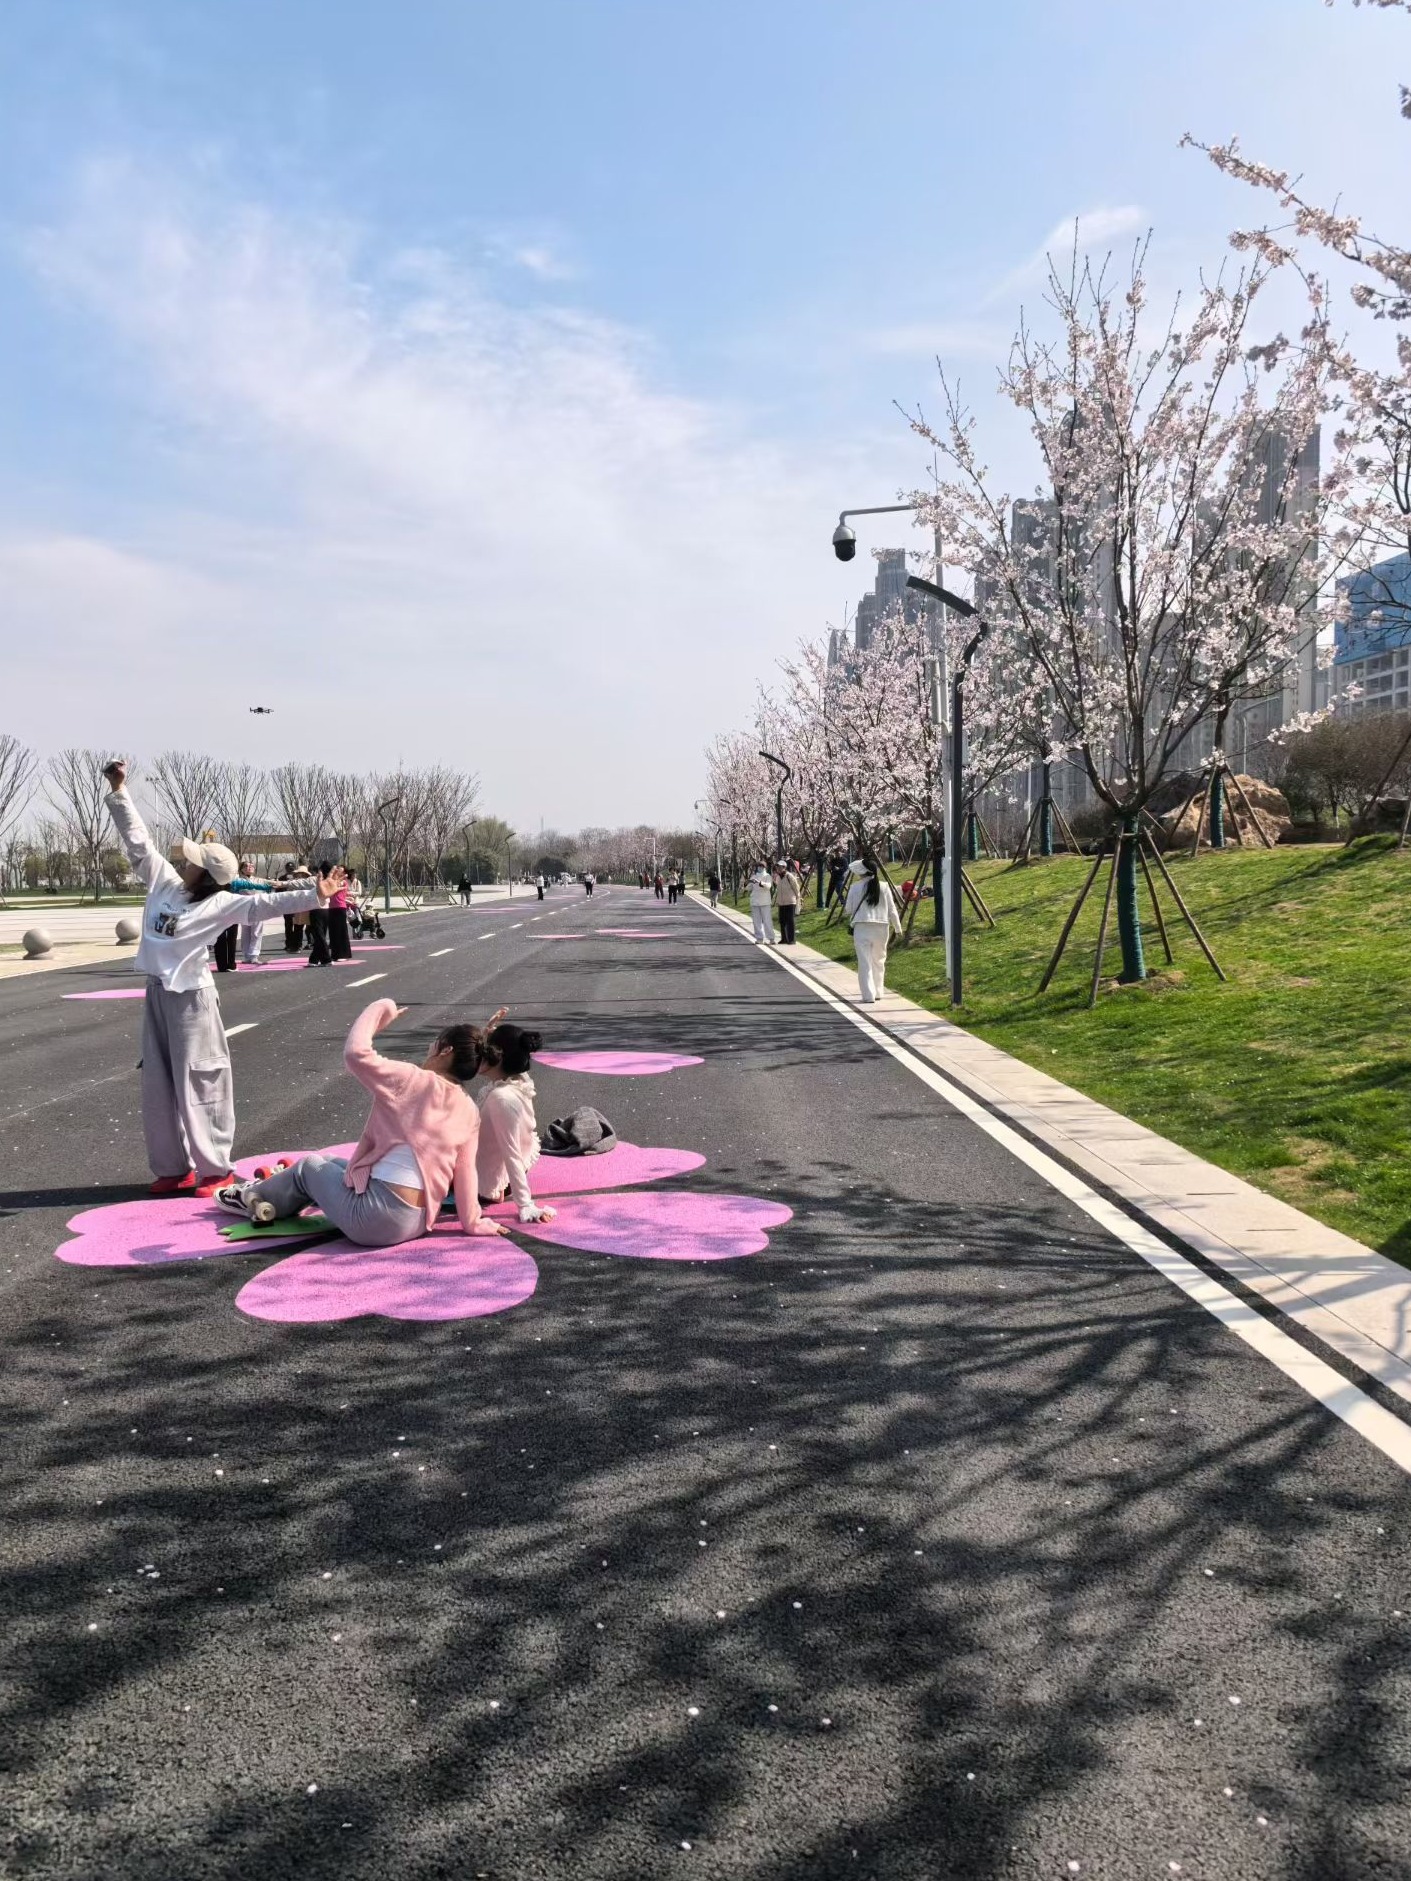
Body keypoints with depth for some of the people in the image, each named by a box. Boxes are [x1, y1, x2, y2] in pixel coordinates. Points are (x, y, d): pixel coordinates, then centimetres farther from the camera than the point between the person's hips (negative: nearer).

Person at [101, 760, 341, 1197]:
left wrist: (314, 895, -34)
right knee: (159, 1084, 11)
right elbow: (137, 839, 10)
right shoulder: (163, 880, 6)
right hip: (156, 995, 7)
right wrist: (119, 790, 7)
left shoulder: (219, 904, -11)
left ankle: (214, 1169, 7)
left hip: (190, 998, -7)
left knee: (198, 1084, -3)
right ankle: (173, 1167, 22)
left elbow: (264, 904, -22)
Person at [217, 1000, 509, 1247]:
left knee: (310, 1166, 22)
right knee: (337, 1163, 30)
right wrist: (473, 1223, 10)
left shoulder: (413, 1082, -17)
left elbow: (355, 1052, -21)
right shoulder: (470, 1113, 0)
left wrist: (381, 1008, -8)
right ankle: (276, 1193, 51)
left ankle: (257, 1199, 47)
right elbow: (465, 1173, 0)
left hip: (375, 1218, -7)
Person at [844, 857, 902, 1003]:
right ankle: (878, 992, 26)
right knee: (879, 961, 18)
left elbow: (849, 910, 1)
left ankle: (868, 995, -9)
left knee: (865, 962, -1)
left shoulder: (856, 887, -4)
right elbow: (892, 910, 5)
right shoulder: (884, 887, 2)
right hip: (881, 927, 3)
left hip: (862, 927, -3)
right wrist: (897, 927, 15)